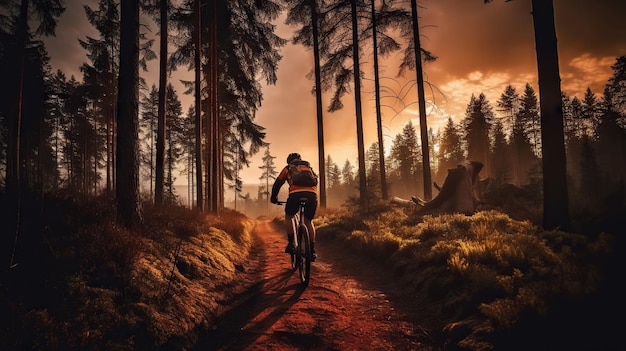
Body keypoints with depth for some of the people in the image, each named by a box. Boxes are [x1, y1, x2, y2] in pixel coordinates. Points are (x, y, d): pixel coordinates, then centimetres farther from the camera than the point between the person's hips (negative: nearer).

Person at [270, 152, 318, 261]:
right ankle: (312, 250, 12)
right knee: (308, 221, 18)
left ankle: (291, 243, 8)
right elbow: (315, 181, 37)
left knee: (288, 217, 22)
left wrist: (273, 197, 43)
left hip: (296, 194, -2)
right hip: (312, 194, 2)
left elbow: (277, 183, 30)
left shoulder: (288, 169, 26)